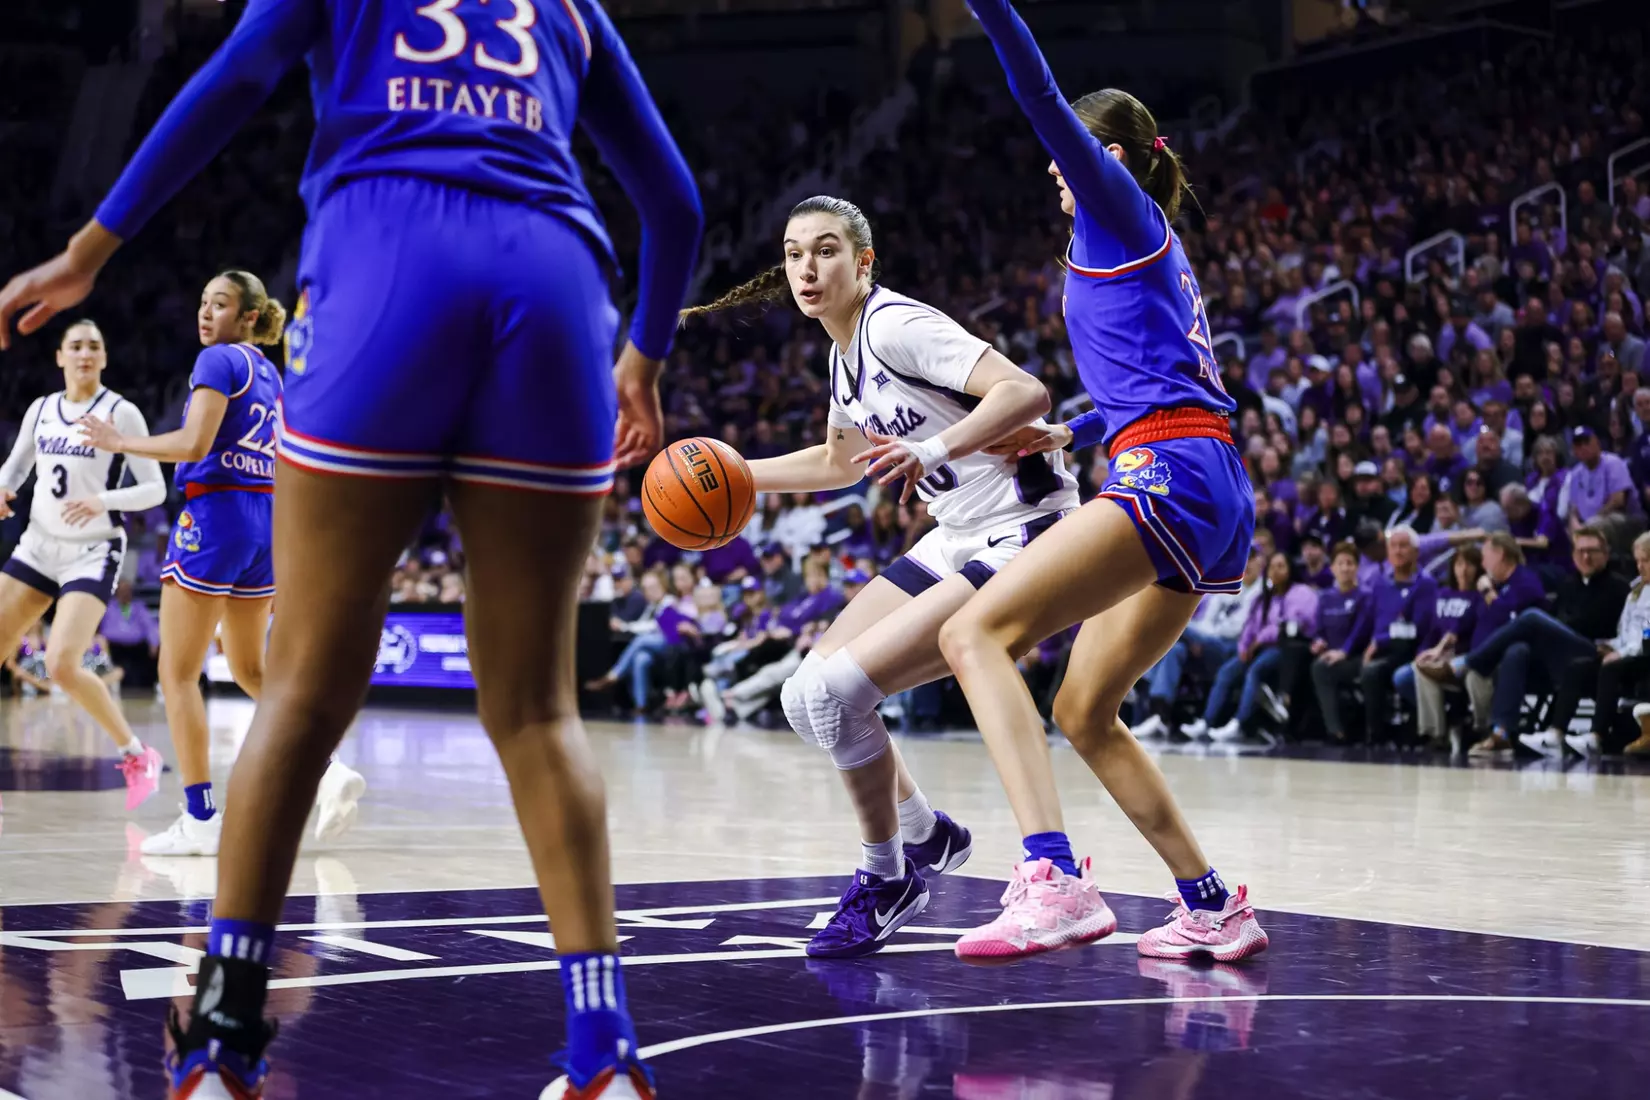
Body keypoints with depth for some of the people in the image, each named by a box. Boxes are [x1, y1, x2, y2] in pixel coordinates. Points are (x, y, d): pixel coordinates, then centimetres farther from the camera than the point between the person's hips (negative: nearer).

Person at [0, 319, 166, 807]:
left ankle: (137, 756, -2)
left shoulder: (121, 413, -8)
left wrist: (103, 500, -26)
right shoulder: (41, 410, 7)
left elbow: (155, 489, -8)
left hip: (94, 552, -5)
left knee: (63, 666, -20)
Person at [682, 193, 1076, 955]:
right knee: (808, 698, 9)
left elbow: (1027, 391, -29)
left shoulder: (896, 325, -18)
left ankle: (888, 881, 1)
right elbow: (841, 462, 28)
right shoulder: (846, 352, 10)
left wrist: (935, 448, -41)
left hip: (1025, 536, -10)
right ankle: (926, 836, 29)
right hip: (960, 537, 10)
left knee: (834, 691, -19)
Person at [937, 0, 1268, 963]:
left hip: (1171, 478, -10)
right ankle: (1216, 909, 20)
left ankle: (1054, 881, -37)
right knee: (1084, 714, 17)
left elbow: (1043, 97, -10)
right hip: (1216, 497, 10)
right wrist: (1069, 434, 45)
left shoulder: (1123, 211, 5)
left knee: (977, 633, -20)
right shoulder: (1157, 251, 29)